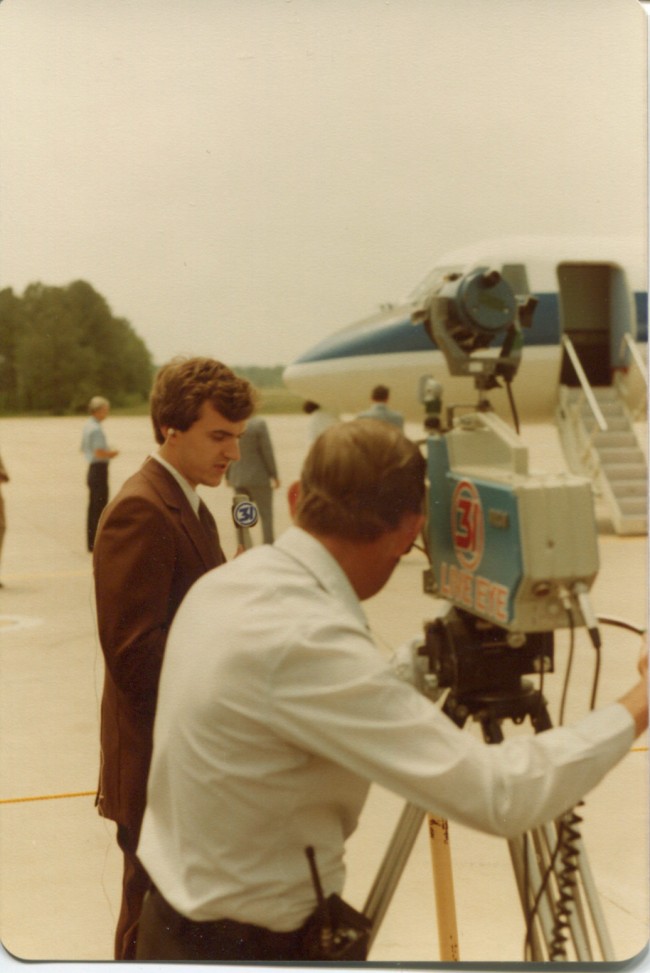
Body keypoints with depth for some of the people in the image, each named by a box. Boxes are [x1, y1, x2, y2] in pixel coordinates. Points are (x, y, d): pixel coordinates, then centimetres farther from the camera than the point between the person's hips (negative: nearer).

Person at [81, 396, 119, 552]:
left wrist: (108, 452, 14)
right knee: (99, 507, -5)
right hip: (99, 469, -10)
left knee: (93, 507, 15)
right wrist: (112, 453, -7)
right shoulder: (96, 428, -18)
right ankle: (96, 543, -3)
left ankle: (92, 542, 22)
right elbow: (99, 452, -25)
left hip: (92, 469, 10)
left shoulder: (87, 425, 12)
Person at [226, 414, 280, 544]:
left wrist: (228, 476, 15)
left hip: (238, 478, 4)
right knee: (266, 515, 4)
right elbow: (267, 451, -13)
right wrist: (274, 475, -3)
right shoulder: (259, 424, -15)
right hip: (259, 477, -4)